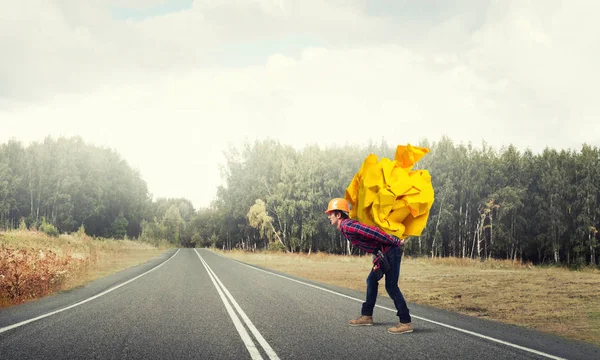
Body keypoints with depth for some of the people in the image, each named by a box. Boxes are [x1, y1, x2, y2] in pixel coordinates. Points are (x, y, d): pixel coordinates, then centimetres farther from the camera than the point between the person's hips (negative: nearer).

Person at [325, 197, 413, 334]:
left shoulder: (347, 226, -17)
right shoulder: (346, 227, 15)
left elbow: (372, 231, -25)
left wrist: (395, 242, -23)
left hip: (391, 250, -10)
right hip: (384, 252, 10)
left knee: (391, 286, -9)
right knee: (371, 281, 16)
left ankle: (406, 322, -6)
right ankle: (367, 316, 25)